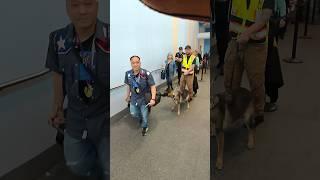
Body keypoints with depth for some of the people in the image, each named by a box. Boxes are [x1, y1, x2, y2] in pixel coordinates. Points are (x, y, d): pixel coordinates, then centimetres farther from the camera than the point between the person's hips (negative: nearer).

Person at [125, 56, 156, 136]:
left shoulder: (146, 73, -26)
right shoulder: (128, 74, -13)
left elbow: (153, 86, -23)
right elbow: (128, 86, 4)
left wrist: (153, 99, -31)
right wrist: (128, 96, 13)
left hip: (144, 98, -4)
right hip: (134, 98, 4)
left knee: (144, 116, 11)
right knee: (133, 113, 21)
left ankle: (144, 127, 45)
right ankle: (141, 119, 58)